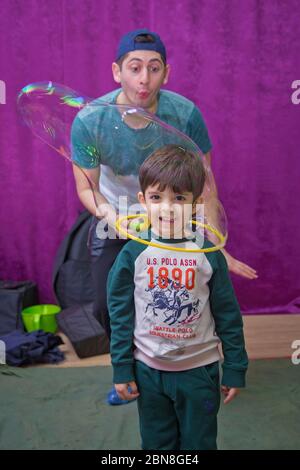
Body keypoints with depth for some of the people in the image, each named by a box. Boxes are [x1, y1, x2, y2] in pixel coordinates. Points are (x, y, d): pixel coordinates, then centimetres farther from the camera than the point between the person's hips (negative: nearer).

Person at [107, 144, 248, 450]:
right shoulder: (132, 254, -11)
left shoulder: (209, 255, -12)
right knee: (156, 444, 21)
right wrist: (121, 369, -2)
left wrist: (235, 368, 0)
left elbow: (228, 315, -4)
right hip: (148, 369, 1)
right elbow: (120, 314, -4)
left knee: (199, 443, 18)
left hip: (199, 369, 0)